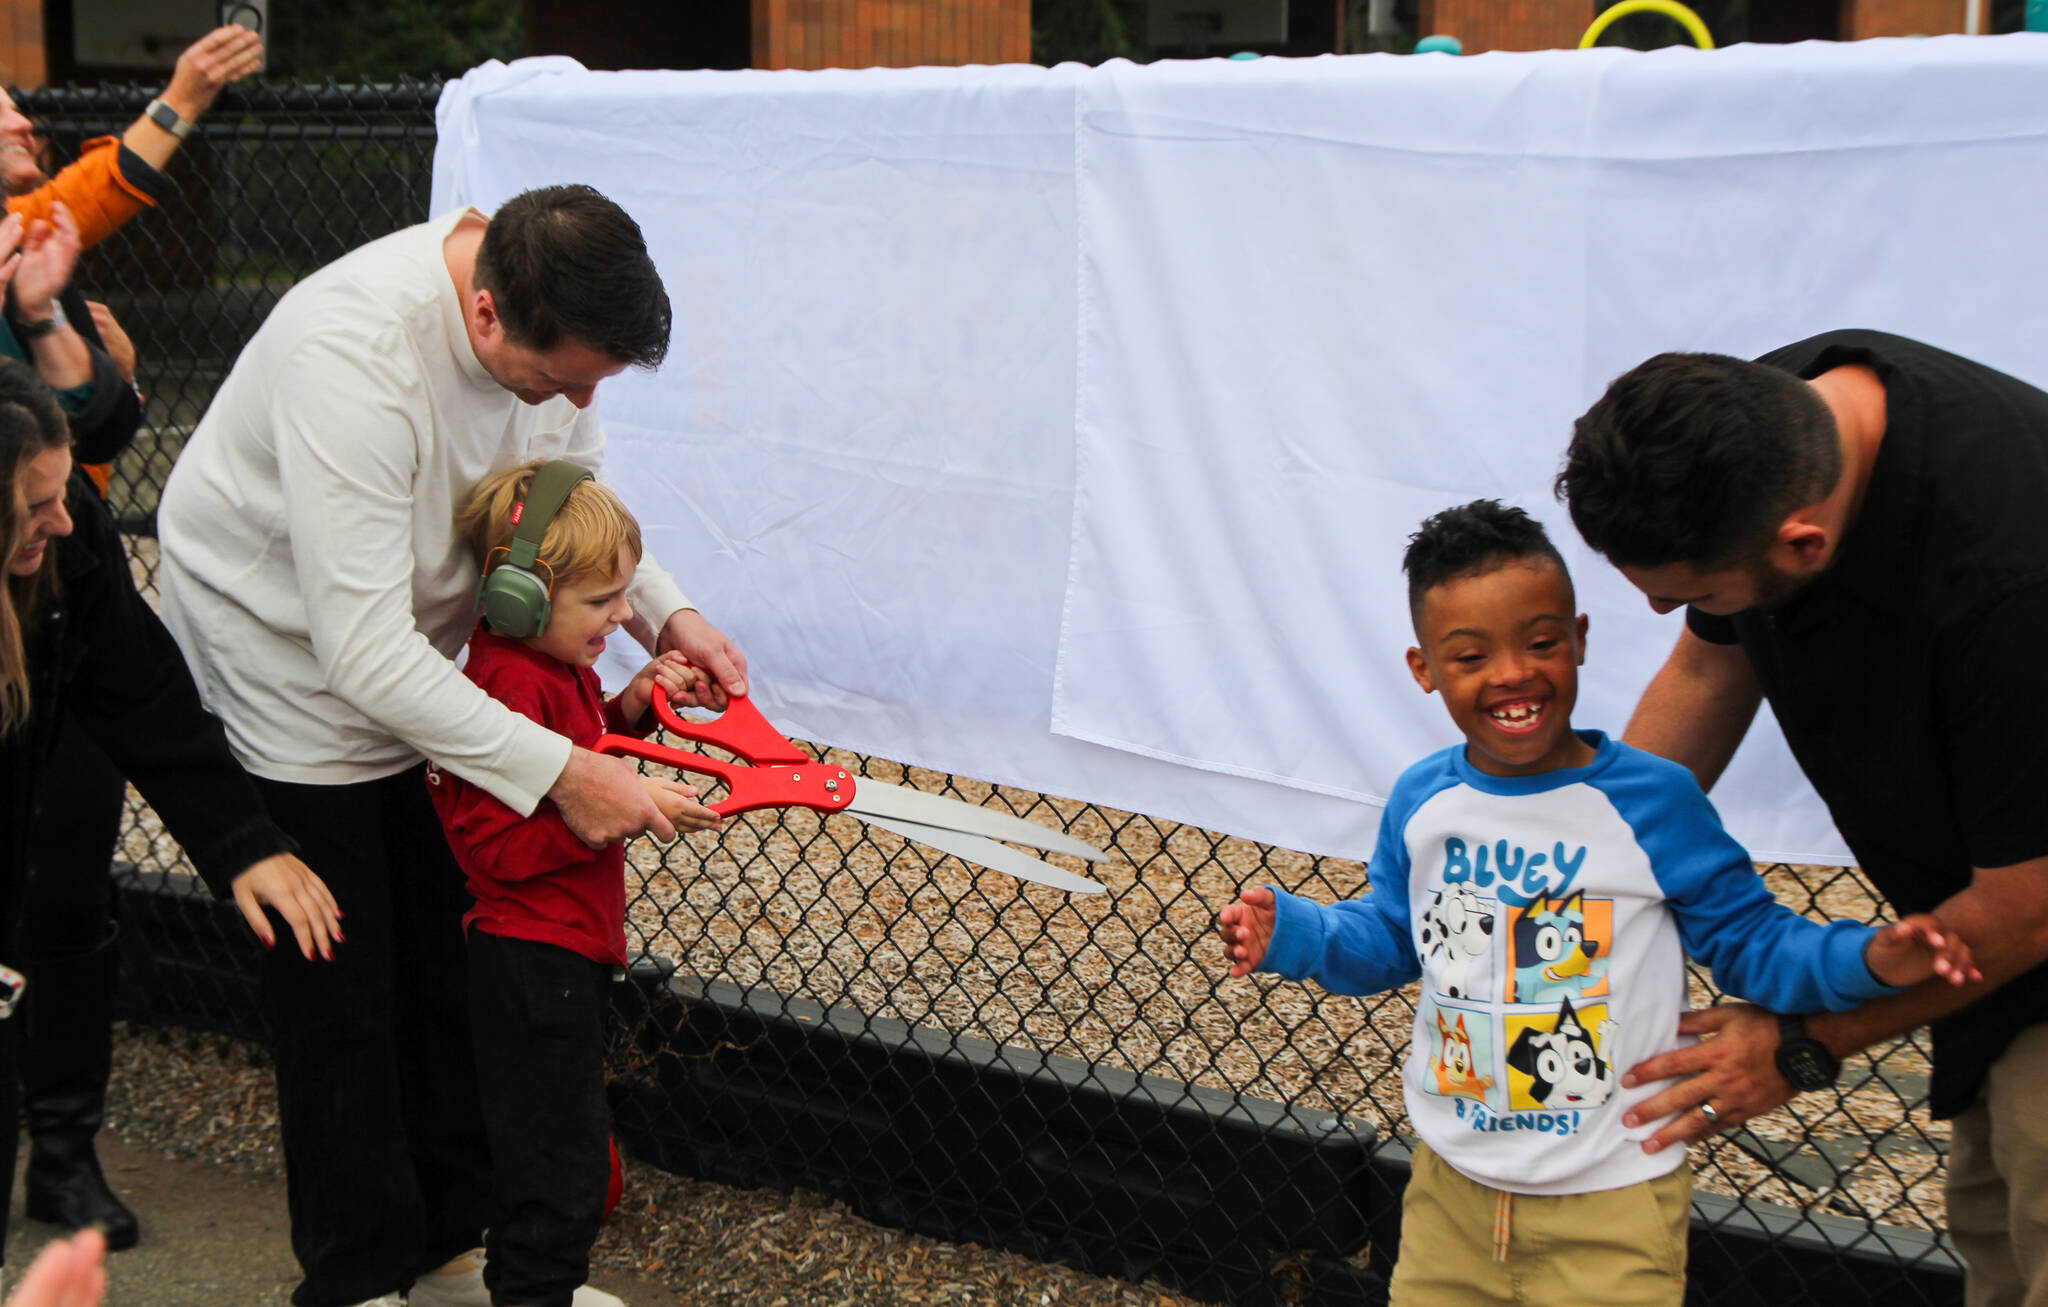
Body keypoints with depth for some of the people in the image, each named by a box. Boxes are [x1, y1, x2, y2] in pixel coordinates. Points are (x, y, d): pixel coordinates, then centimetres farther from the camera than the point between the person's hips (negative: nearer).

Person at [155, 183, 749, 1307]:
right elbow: (362, 653, -39)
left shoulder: (551, 312, -16)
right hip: (285, 669, -7)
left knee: (454, 960, 12)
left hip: (422, 667, 7)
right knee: (340, 998, 0)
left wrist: (666, 614, -14)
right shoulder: (352, 353, -39)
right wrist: (555, 771, -39)